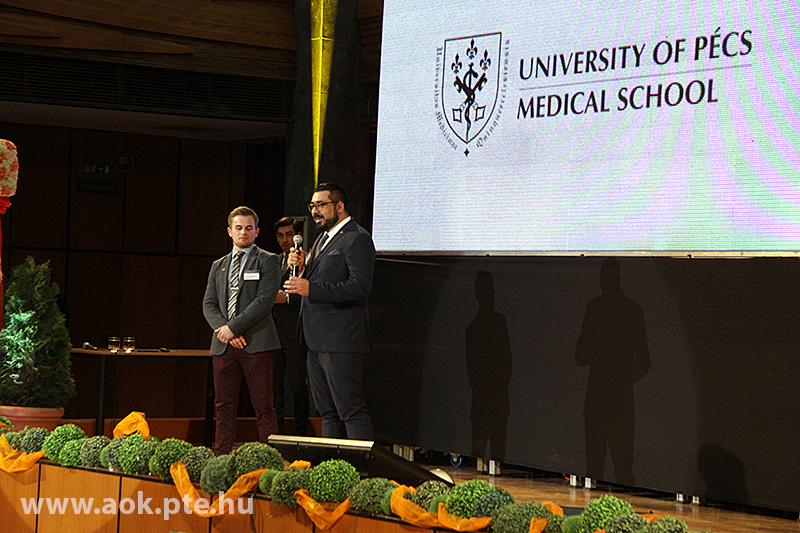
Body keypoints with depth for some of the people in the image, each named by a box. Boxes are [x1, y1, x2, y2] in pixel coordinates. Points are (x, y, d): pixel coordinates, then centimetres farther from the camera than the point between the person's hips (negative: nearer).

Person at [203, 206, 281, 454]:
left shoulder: (268, 261, 4)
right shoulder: (218, 266, 20)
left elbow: (264, 301, -7)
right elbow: (208, 304, 14)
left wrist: (233, 327, -12)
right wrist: (224, 329, -6)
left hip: (256, 343, -5)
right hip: (224, 345, 5)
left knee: (263, 406, -6)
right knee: (224, 406, 5)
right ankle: (220, 459, 7)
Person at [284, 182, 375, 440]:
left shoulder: (357, 239, -9)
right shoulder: (323, 238, 22)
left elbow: (360, 286, -21)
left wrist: (310, 289, -24)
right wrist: (300, 266, 2)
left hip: (340, 341, -10)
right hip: (317, 341, 10)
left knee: (351, 410, -10)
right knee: (328, 411, 11)